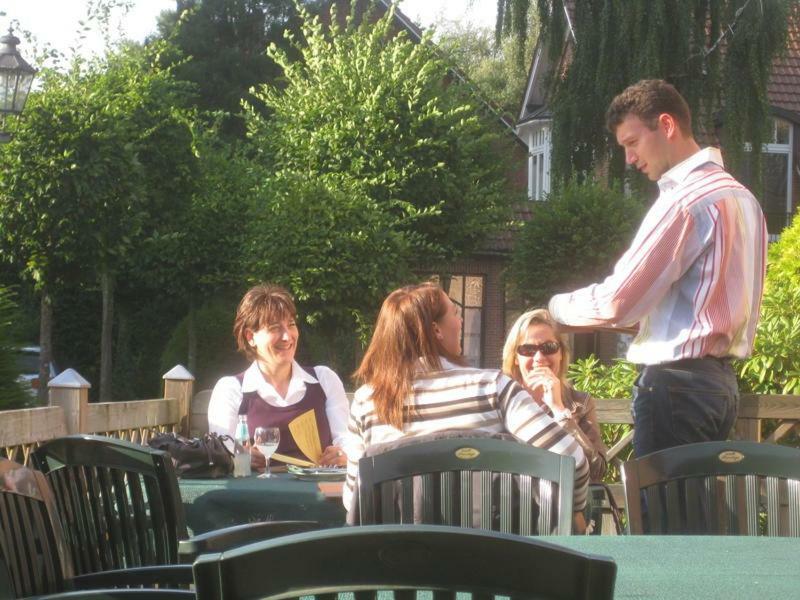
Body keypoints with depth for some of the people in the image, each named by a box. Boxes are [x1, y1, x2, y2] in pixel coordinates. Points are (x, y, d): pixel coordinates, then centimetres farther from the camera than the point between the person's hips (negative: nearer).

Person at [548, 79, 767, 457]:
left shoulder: (686, 201, -15)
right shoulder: (739, 195, 14)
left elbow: (614, 302, -15)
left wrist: (557, 307, 2)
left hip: (677, 383, -9)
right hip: (721, 382, 9)